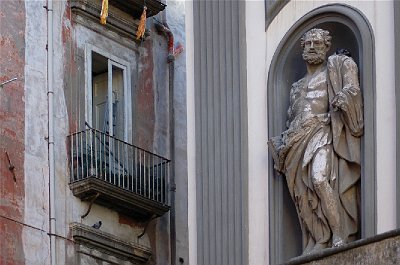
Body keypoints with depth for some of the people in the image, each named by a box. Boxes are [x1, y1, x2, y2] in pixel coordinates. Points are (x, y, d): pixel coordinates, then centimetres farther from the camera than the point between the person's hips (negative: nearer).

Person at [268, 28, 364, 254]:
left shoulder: (336, 66, 13)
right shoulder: (298, 86, 28)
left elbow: (352, 88, -3)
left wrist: (344, 97, -23)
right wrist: (281, 145, 15)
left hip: (322, 132, -6)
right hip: (299, 140, 6)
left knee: (319, 178, -30)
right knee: (306, 197, -4)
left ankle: (340, 235, -29)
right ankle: (319, 246, -8)